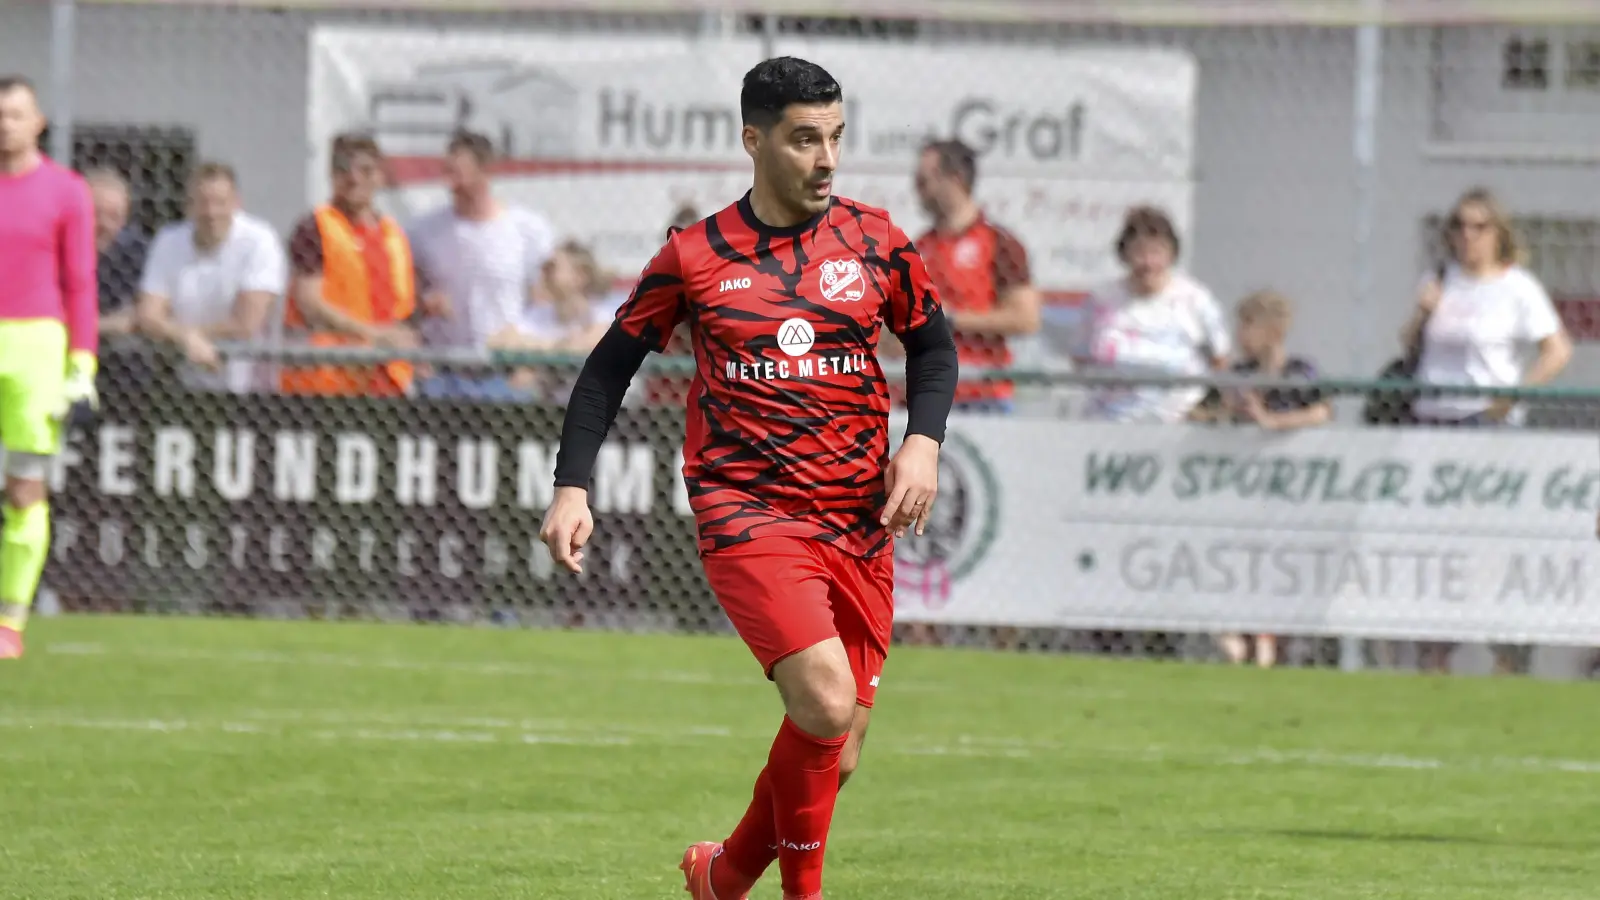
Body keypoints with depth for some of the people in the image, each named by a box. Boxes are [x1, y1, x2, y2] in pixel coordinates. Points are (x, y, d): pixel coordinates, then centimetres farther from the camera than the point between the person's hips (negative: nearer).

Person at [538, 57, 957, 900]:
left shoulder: (875, 241, 6)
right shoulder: (694, 257, -1)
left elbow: (932, 345, 17)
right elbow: (610, 365, 8)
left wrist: (923, 439, -1)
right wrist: (571, 487, -1)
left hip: (860, 526, 4)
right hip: (746, 511, -4)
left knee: (833, 757, 4)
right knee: (826, 704, -24)